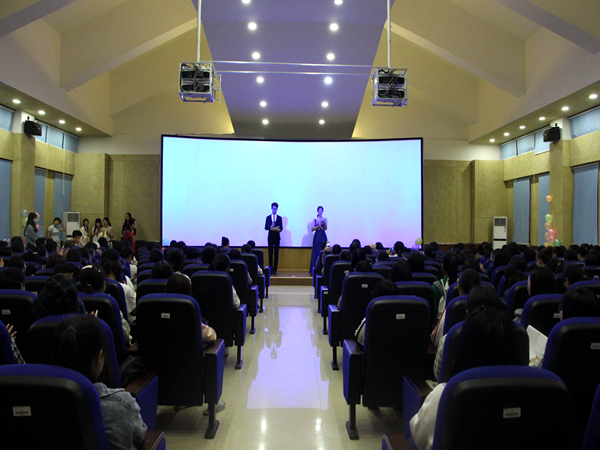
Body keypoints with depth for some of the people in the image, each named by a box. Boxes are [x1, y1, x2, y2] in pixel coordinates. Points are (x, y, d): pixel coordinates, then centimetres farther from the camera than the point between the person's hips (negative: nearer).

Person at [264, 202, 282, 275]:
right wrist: (270, 226, -20)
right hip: (270, 237, 0)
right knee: (270, 253, 0)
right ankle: (271, 268, 6)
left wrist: (279, 229, -21)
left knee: (276, 253, -1)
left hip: (277, 237, 0)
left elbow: (281, 227, 2)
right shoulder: (268, 217, 8)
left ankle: (275, 269, 3)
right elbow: (266, 227, 0)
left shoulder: (279, 218, 8)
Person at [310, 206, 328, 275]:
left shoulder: (325, 219, 6)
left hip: (323, 236, 0)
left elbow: (326, 228, -8)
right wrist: (318, 226, -15)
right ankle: (315, 269, 0)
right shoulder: (315, 219, 6)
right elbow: (312, 229, 0)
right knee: (316, 252, -2)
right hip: (317, 236, 0)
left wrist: (324, 223, -26)